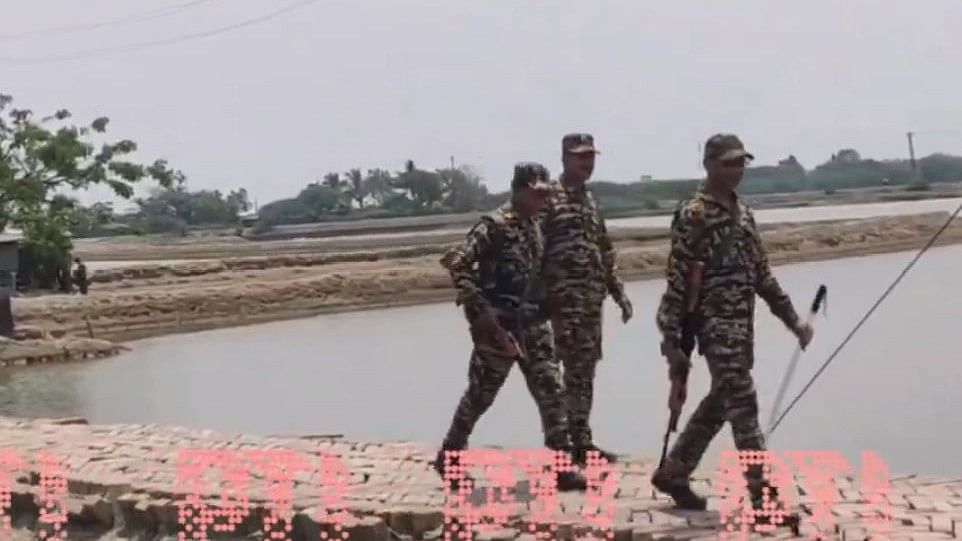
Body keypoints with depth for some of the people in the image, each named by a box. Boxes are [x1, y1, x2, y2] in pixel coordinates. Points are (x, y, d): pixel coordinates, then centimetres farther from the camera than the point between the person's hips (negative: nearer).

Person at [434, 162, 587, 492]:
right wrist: (480, 311, -21)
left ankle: (560, 467, 7)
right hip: (500, 325, -7)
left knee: (551, 392, 2)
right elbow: (459, 266, -20)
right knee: (480, 395, 5)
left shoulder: (534, 225, 11)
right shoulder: (495, 225, -14)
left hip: (533, 323, 7)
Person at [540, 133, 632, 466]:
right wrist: (545, 299, -19)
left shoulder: (590, 200, 18)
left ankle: (581, 442, 18)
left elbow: (604, 252, 22)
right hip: (567, 300, -8)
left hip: (593, 299, 8)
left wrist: (619, 293, 17)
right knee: (577, 372, -7)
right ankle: (581, 445, -1)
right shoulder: (550, 200, -8)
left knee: (585, 372, 11)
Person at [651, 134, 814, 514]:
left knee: (720, 402, 14)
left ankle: (672, 474, 27)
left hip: (742, 321, 9)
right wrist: (671, 337, -17)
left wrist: (792, 319, 16)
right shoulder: (693, 214, -10)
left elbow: (760, 271, 19)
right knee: (742, 403, -10)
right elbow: (678, 277, -14)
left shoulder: (742, 211, 15)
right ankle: (763, 495, -7)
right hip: (715, 322, -9)